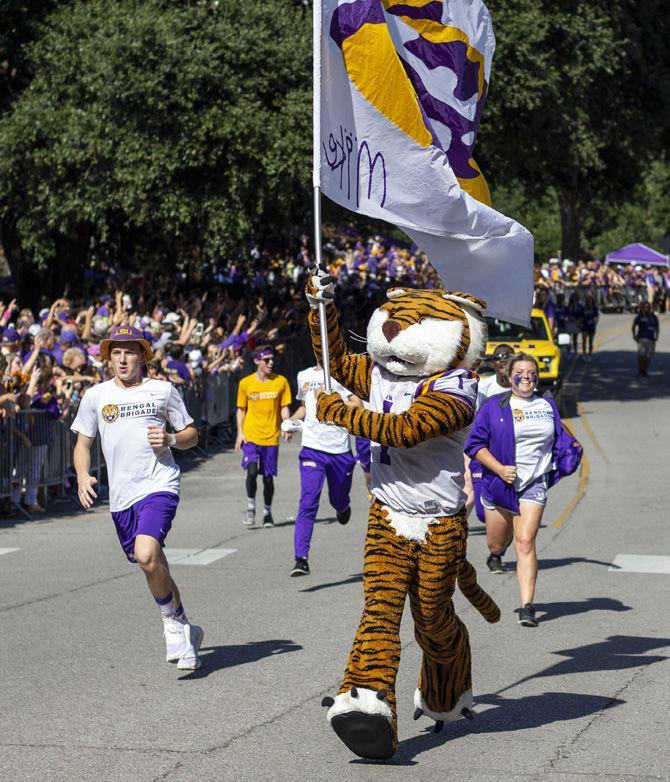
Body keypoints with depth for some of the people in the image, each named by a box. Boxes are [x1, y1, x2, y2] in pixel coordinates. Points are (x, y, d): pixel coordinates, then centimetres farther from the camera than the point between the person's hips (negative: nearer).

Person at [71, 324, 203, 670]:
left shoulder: (163, 390, 4)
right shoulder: (96, 396, 8)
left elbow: (191, 434, 12)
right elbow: (83, 444, 14)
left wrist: (169, 440, -10)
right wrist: (83, 476, -4)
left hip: (159, 485, -4)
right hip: (121, 496, 4)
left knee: (146, 555, -25)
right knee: (154, 568, 11)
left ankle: (173, 622, -2)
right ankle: (185, 632, 31)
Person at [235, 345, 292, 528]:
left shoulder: (281, 382, 1)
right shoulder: (245, 383, 0)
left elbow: (284, 407, 5)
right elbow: (241, 410, 8)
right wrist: (240, 432, -1)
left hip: (271, 437, 1)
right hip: (251, 436, -1)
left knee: (268, 477, 5)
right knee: (252, 472, -16)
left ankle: (267, 512, 22)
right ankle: (250, 508, 3)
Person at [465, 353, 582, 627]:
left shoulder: (548, 406, 9)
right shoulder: (494, 407, -1)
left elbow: (559, 438, 23)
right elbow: (475, 444, -3)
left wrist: (571, 448, 0)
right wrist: (500, 469, -15)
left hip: (534, 484, 0)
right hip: (499, 485, 0)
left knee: (525, 543, -15)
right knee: (496, 545, 13)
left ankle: (527, 606, -16)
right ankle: (498, 553, 54)